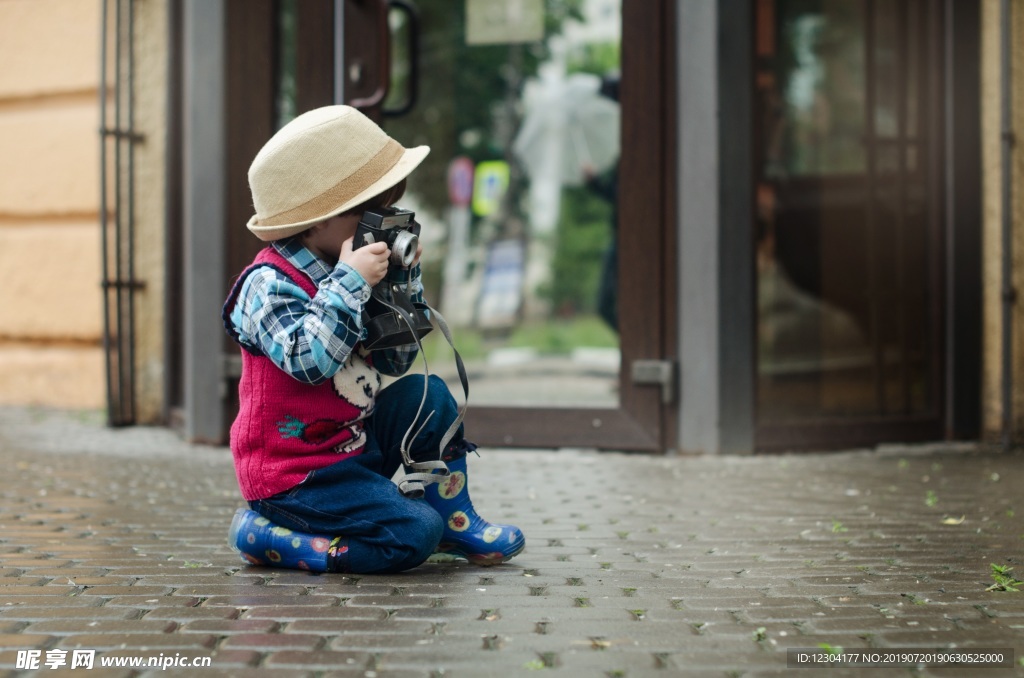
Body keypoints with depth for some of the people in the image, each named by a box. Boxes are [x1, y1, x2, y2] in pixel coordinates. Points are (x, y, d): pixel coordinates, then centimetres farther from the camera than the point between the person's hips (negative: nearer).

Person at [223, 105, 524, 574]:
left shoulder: (340, 277, 8)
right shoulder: (270, 285, -18)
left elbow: (396, 362, 14)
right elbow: (310, 360, -34)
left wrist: (404, 282, 4)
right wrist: (349, 284, -31)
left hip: (354, 444, 9)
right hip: (295, 474, -9)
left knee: (428, 396, 1)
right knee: (414, 535, -19)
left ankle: (454, 521, 11)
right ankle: (267, 535, -8)